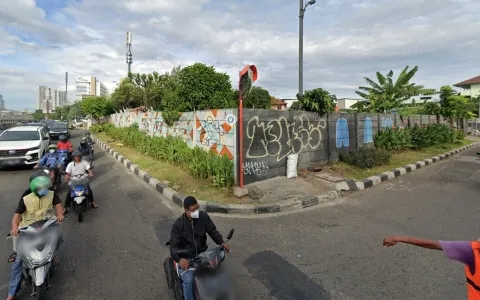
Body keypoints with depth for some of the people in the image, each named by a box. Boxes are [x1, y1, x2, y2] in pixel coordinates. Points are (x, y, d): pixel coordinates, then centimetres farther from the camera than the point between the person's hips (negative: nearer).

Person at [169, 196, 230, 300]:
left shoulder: (204, 216, -10)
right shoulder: (178, 224, -19)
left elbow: (213, 231, 0)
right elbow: (173, 245, -20)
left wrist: (222, 242, -18)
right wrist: (180, 258, -39)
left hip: (202, 253, 3)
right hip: (186, 257, -3)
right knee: (189, 281, -23)